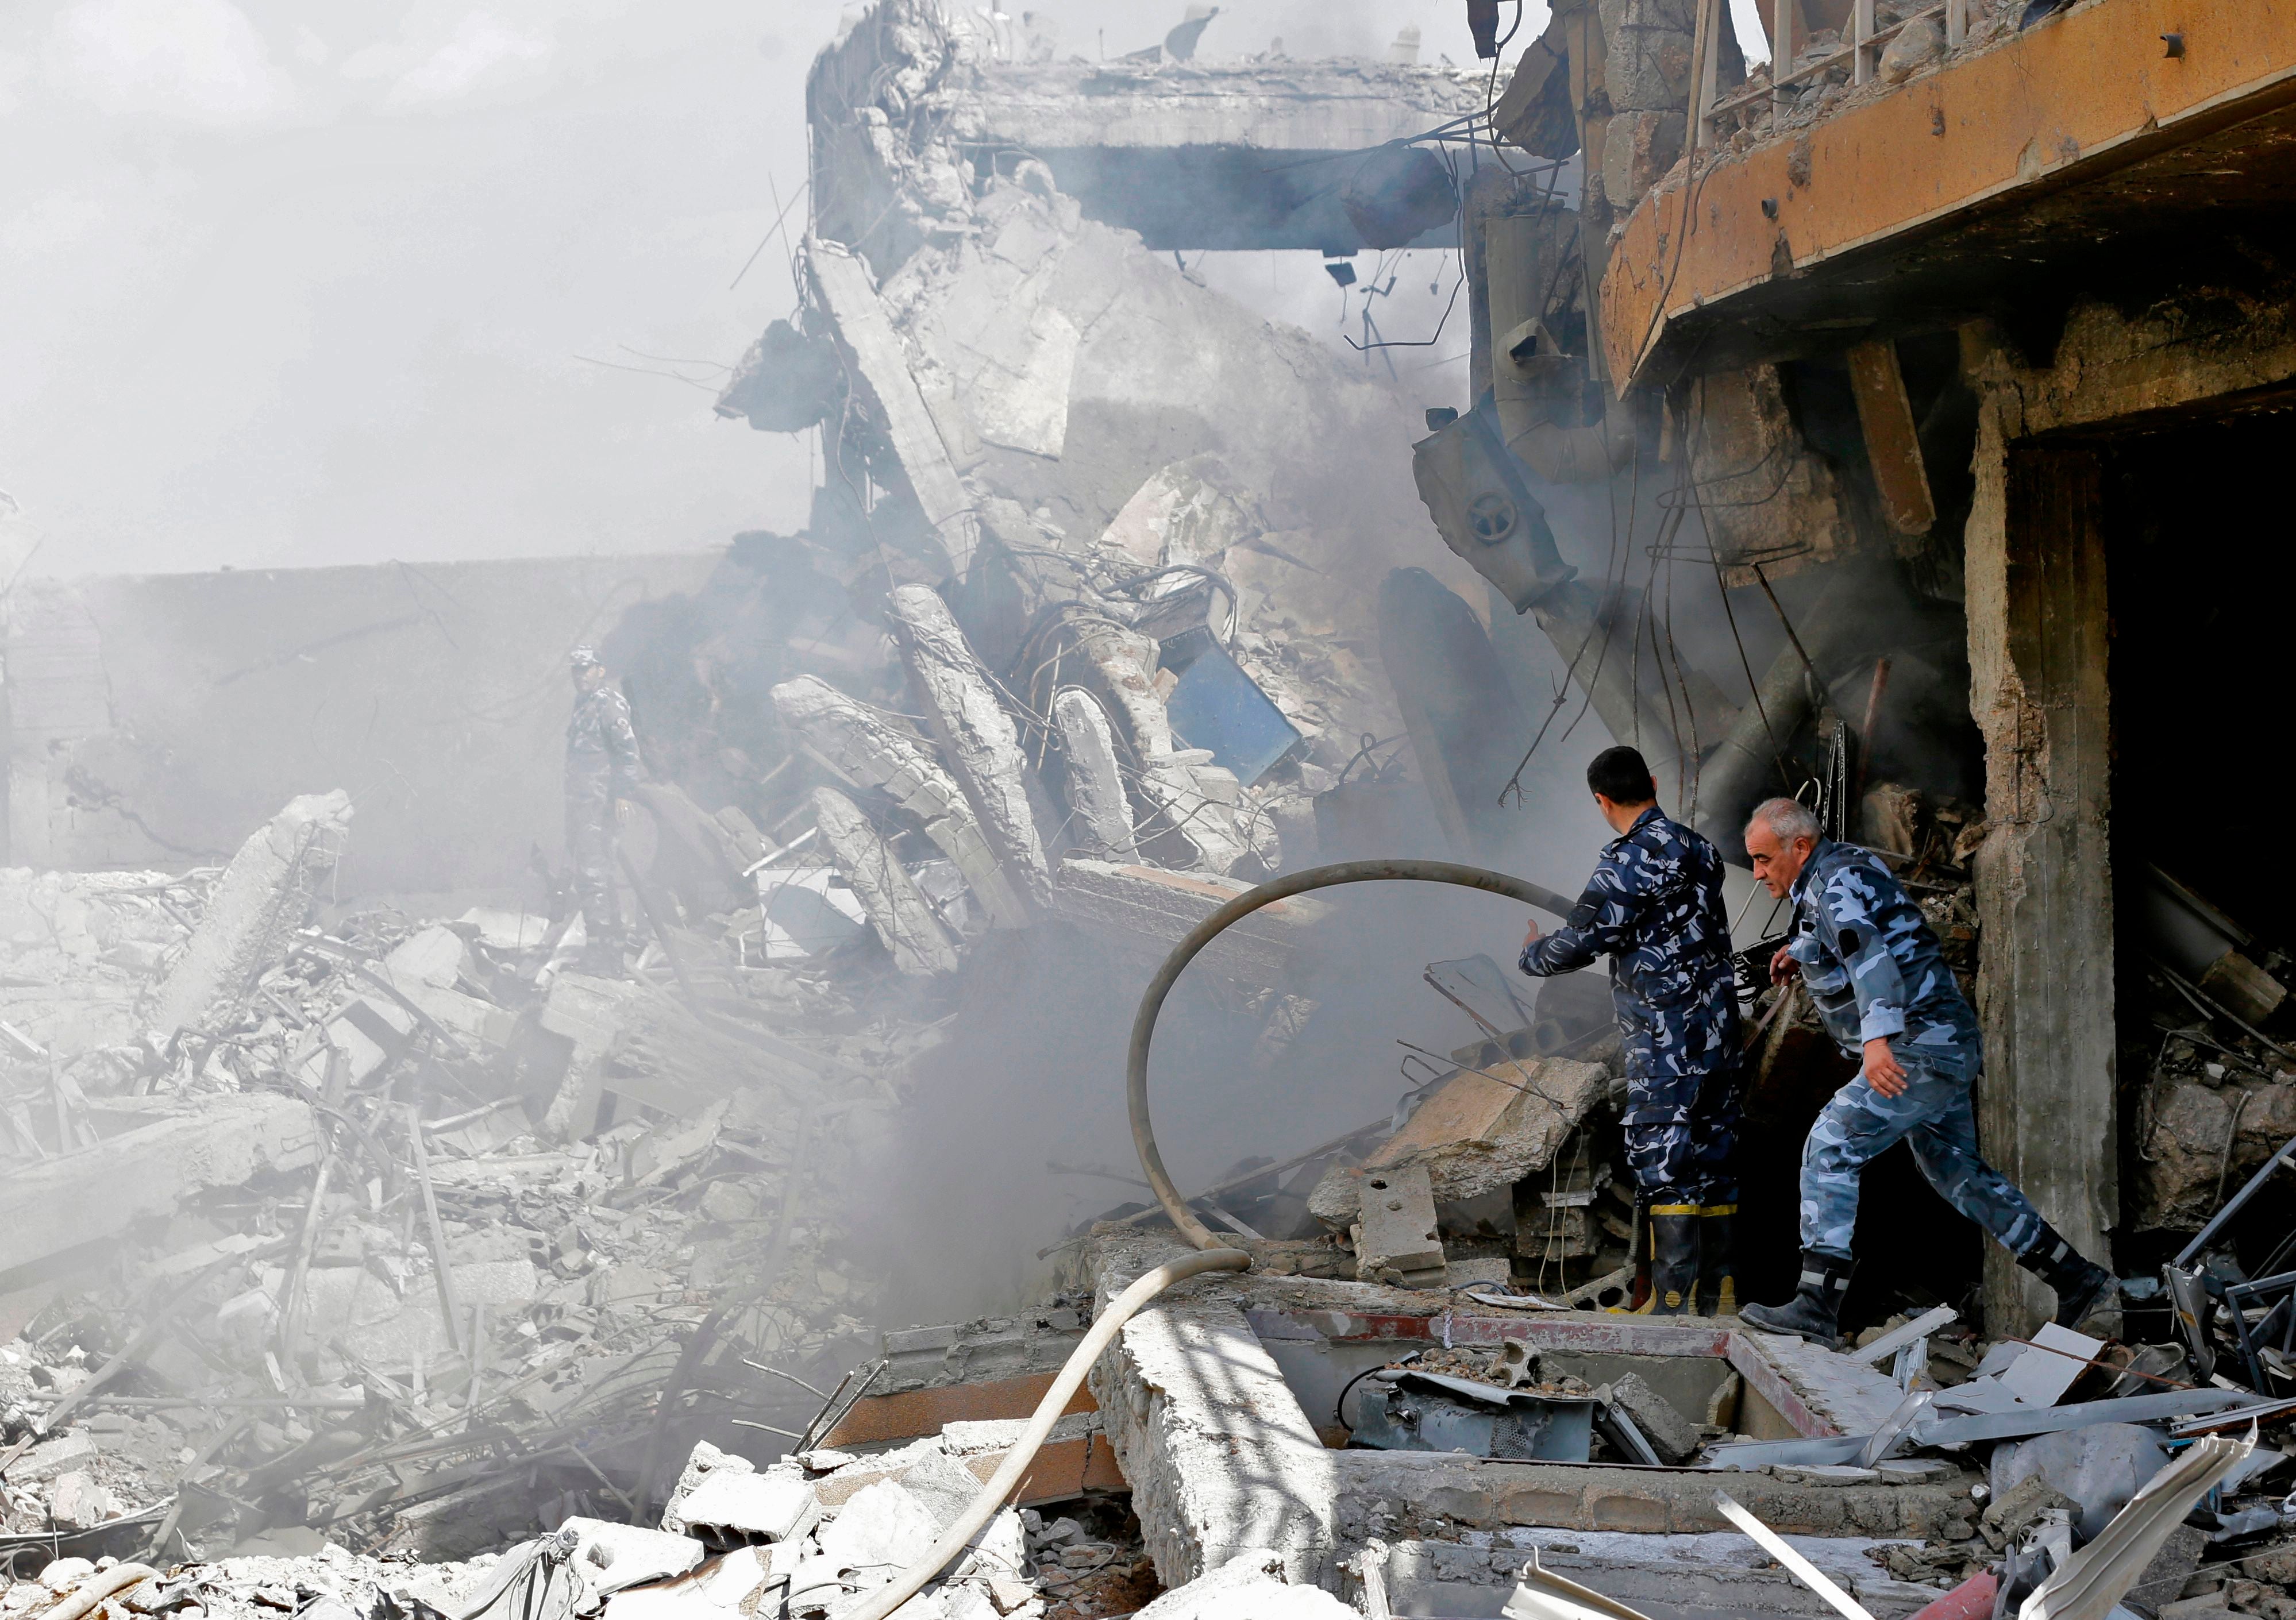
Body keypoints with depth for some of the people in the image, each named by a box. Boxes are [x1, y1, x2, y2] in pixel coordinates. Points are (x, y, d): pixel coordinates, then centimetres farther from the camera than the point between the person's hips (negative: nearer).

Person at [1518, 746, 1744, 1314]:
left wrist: (1533, 953, 8)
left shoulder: (1630, 861, -13)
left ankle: (1673, 1304, -8)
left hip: (1666, 1038, -8)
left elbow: (1579, 942, -13)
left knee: (1664, 1160, -6)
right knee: (1714, 1152, 11)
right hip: (1719, 1028, 8)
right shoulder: (1698, 850, 12)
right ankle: (1718, 1294, 14)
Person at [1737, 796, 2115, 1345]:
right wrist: (1802, 958, 19)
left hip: (1923, 1049, -11)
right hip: (1946, 1051, 11)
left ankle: (1817, 1307, -20)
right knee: (1958, 1174, 19)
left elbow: (1867, 952, -33)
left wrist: (1877, 1039, -46)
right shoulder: (1837, 872, 16)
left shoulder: (1834, 882, -15)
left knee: (1831, 1149, -16)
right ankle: (2079, 1279, 26)